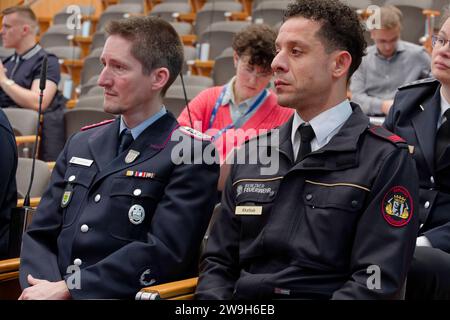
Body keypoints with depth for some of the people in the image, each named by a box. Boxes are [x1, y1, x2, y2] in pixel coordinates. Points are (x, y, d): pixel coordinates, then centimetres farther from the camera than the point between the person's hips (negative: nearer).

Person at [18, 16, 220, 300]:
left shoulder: (192, 154, -4)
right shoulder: (82, 143, 15)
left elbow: (163, 251, -12)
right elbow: (41, 233, 13)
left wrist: (68, 288, -15)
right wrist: (43, 287, -7)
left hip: (122, 295, -4)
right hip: (54, 292, 4)